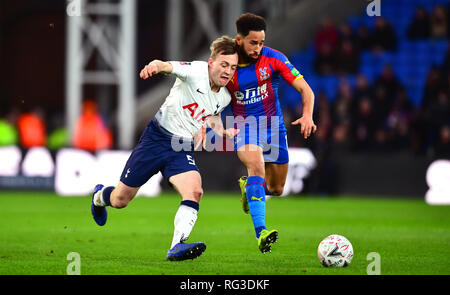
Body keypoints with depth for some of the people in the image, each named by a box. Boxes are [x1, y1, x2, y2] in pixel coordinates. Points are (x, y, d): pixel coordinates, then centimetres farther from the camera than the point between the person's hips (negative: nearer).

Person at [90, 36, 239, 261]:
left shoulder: (224, 98, 5)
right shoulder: (197, 71, -15)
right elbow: (166, 66, -33)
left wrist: (223, 132, 6)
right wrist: (155, 66, -58)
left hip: (182, 149, 4)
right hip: (156, 138, -4)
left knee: (194, 191, -26)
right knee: (120, 200, 6)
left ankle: (177, 247, -28)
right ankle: (100, 196, 43)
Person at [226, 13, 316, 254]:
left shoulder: (273, 59, -11)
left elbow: (305, 90, -11)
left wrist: (307, 115, -29)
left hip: (273, 125, 2)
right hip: (244, 125, -2)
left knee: (276, 189, 7)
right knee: (256, 165, -32)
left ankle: (247, 186, 45)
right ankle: (260, 233, -41)